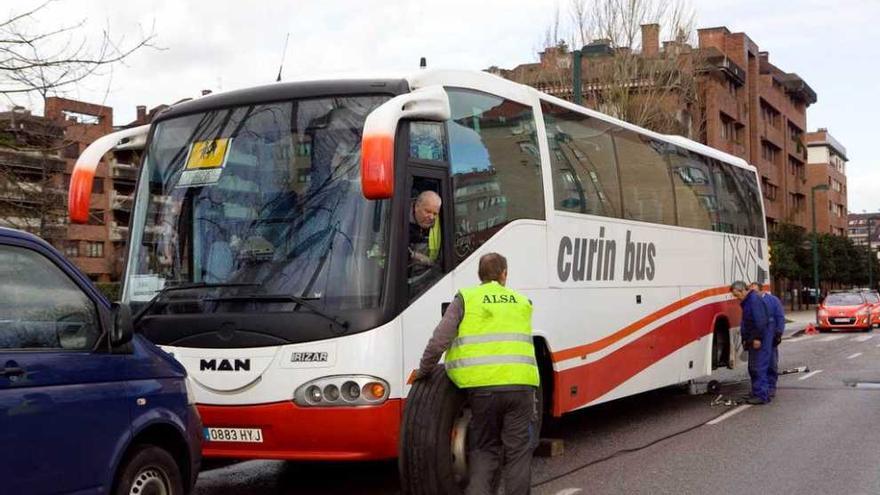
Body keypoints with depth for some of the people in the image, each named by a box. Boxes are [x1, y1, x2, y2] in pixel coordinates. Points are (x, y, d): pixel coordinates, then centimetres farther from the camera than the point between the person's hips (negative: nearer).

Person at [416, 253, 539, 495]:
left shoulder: (466, 299, 5)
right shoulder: (522, 302, 18)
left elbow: (439, 341, -3)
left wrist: (423, 371, 9)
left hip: (483, 385, -1)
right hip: (521, 383, 1)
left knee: (484, 449, 12)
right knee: (519, 452, 9)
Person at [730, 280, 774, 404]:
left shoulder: (755, 299, -15)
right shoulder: (747, 301, 18)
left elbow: (760, 321, -22)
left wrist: (757, 338, -23)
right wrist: (745, 339, 21)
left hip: (760, 340, -11)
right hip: (753, 340, 11)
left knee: (759, 367, -10)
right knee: (753, 367, 13)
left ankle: (762, 395, -9)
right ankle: (757, 393, 20)